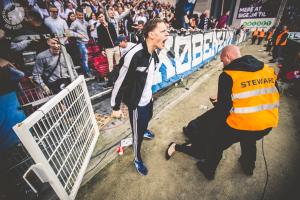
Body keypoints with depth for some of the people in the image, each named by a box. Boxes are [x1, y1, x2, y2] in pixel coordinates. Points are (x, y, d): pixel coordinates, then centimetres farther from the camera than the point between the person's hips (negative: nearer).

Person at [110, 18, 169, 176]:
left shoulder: (153, 53, -2)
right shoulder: (135, 56, -30)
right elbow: (120, 83, -23)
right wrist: (115, 108, -14)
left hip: (148, 98, 8)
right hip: (137, 103, -8)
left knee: (147, 119, 33)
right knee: (138, 133, 10)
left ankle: (144, 130, 68)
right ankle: (137, 159, 37)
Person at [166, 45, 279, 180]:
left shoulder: (228, 75, -14)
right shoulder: (268, 69, 4)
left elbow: (223, 108, -15)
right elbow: (273, 96, 12)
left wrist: (216, 104, 7)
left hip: (241, 124, -6)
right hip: (268, 123, 7)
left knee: (216, 144, 19)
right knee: (249, 139, 38)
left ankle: (208, 170, 40)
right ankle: (248, 166, 60)